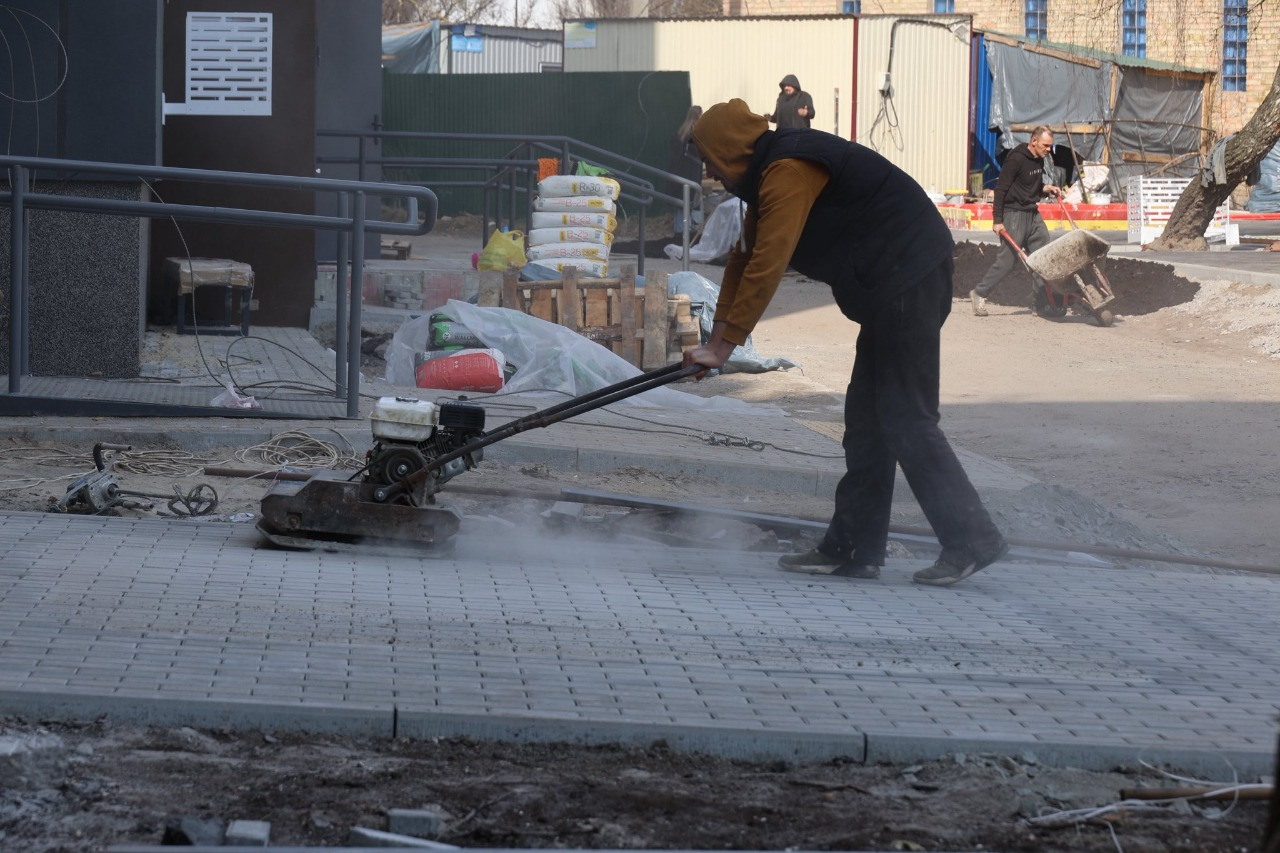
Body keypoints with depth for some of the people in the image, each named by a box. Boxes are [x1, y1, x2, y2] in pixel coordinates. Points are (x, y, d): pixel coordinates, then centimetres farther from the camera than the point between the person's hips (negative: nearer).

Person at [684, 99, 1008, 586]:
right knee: (867, 418, 11)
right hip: (891, 289, 11)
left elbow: (766, 267, -18)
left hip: (908, 278, -11)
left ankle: (972, 541, -9)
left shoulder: (788, 171, -14)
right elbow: (745, 261, 25)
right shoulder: (768, 177, 20)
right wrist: (716, 342, 21)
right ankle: (854, 548, 14)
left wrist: (723, 346, -14)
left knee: (905, 419, -10)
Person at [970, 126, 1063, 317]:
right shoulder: (1016, 159, -15)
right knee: (1008, 260, -6)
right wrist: (997, 220, -19)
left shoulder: (1039, 160, 11)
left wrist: (1046, 188, 5)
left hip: (1033, 214, 8)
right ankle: (979, 294, 9)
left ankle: (1044, 304, 4)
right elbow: (1001, 189, -16)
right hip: (1014, 214, -8)